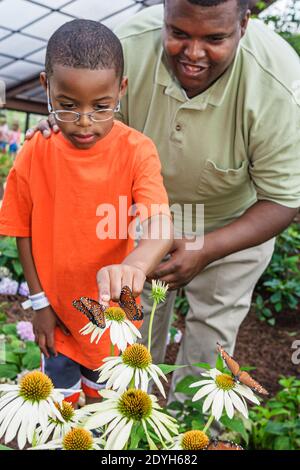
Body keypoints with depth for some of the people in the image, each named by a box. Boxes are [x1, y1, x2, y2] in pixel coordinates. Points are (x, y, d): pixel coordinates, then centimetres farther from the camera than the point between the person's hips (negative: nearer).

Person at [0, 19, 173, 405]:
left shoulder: (136, 150, -19)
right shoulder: (34, 154, -13)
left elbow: (160, 227, -32)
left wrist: (135, 264, -53)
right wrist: (40, 303, -4)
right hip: (57, 313, 1)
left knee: (104, 397, 27)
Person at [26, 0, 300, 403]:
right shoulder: (129, 46, -28)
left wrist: (206, 249, -37)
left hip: (237, 220, -2)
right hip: (149, 208, 3)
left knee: (213, 328, 11)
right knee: (140, 310, 17)